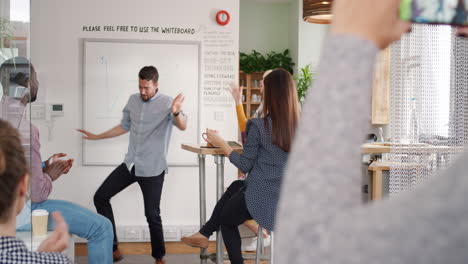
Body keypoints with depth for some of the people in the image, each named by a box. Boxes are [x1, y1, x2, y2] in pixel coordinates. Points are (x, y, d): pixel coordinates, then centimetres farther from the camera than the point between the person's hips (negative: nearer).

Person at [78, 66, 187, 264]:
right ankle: (112, 248, 10)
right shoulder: (133, 100, 5)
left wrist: (176, 113, -51)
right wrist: (97, 137, 22)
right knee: (100, 197, 2)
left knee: (152, 214, -1)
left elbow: (183, 126, -29)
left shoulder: (166, 103, -13)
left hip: (153, 168, -6)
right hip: (130, 164, 6)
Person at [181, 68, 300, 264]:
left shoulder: (258, 126, -18)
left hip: (261, 198, -5)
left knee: (226, 219, 27)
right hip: (286, 197, 5)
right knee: (235, 187, 31)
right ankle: (205, 233, 36)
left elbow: (245, 166, -8)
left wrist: (221, 143, 3)